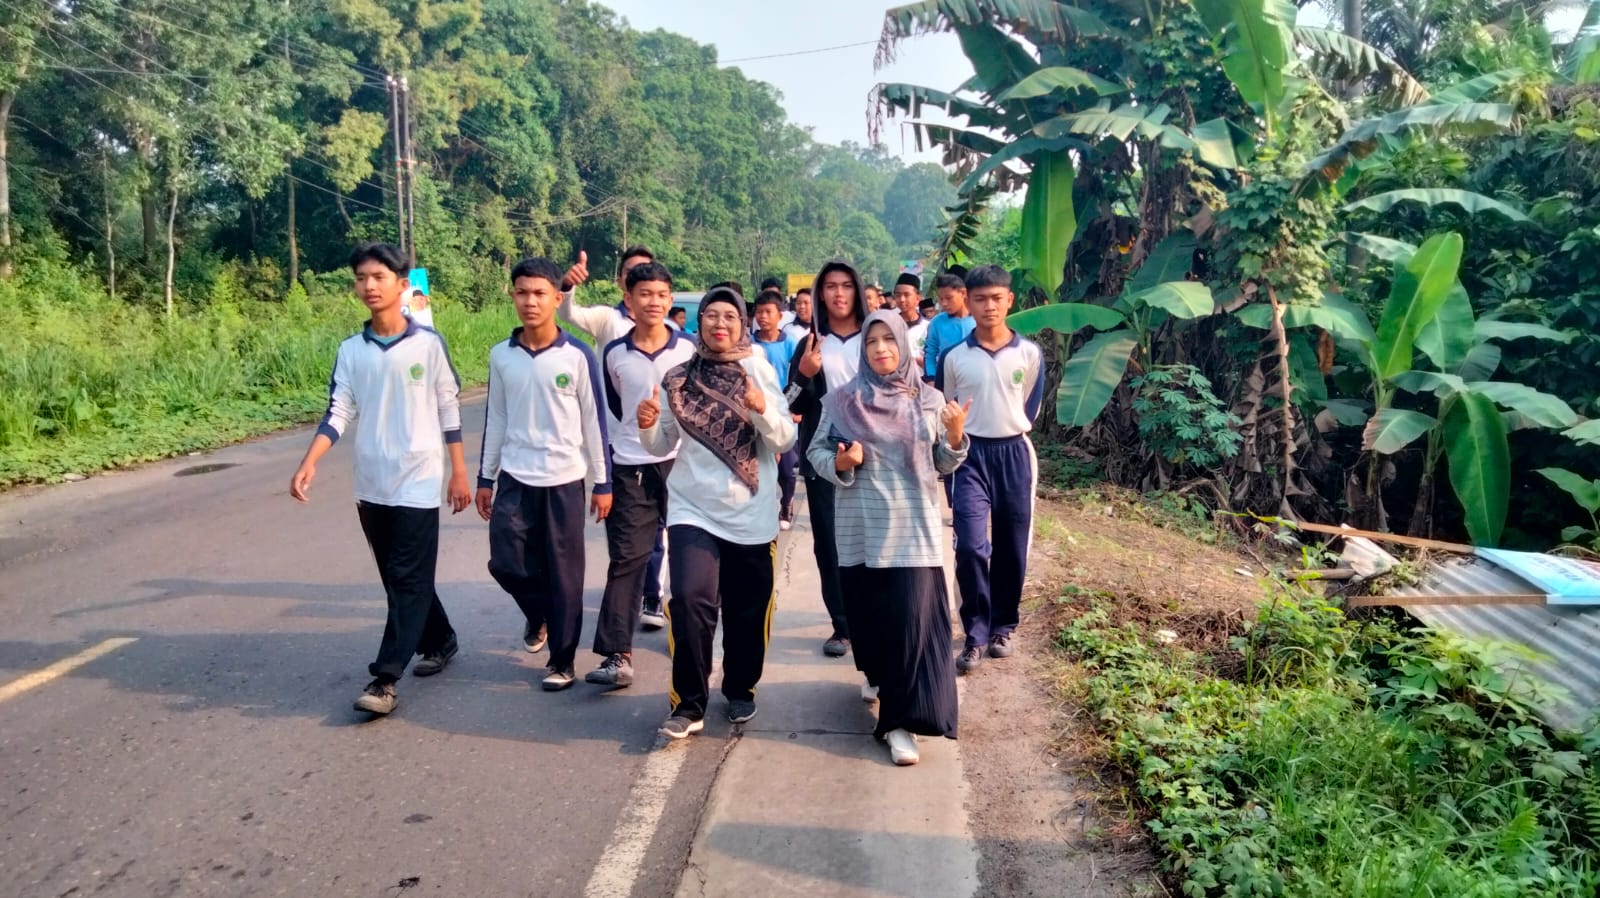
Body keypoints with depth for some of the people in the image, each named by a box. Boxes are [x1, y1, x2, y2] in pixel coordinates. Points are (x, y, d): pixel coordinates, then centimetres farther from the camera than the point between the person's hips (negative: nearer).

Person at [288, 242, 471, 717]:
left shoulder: (428, 343, -5)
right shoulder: (350, 350, 4)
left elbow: (449, 410, -1)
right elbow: (338, 414, 1)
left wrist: (459, 473, -2)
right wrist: (308, 464, -13)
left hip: (418, 482, -5)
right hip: (371, 484, 5)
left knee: (408, 579, -5)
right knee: (399, 578, 14)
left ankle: (384, 678, -2)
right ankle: (440, 640, 33)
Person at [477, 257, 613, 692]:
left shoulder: (578, 356, -7)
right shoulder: (500, 355, 3)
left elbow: (594, 420, -3)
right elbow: (495, 419, 10)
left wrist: (603, 482, -3)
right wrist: (485, 477, 10)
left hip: (564, 479, -3)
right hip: (514, 478, 3)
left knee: (563, 573, 3)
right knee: (505, 562, 1)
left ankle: (562, 660, 18)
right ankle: (539, 613, 32)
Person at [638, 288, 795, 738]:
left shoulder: (759, 371, -1)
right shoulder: (678, 377, 2)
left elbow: (785, 441, -7)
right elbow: (662, 445, 8)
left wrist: (762, 410, -25)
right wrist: (648, 426, -13)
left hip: (751, 514, 0)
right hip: (693, 509, 0)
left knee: (748, 612, 10)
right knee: (690, 599, -17)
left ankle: (740, 689, 34)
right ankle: (688, 704, -3)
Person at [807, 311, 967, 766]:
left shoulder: (929, 400, 3)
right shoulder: (842, 399, 0)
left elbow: (942, 465, 6)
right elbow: (816, 450, 3)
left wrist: (956, 436, -13)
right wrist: (840, 463, -17)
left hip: (914, 526, 0)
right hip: (860, 526, 1)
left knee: (911, 616, -8)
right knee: (866, 609, 11)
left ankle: (902, 719, -2)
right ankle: (878, 674, 42)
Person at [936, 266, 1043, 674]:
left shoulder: (1029, 353, -1)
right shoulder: (954, 357, -3)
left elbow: (1031, 405, 13)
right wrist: (959, 441, 10)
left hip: (1015, 454, 1)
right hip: (971, 456, -1)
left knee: (1012, 549, 8)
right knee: (971, 546, -12)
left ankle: (1002, 628, 25)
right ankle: (975, 635, 1)